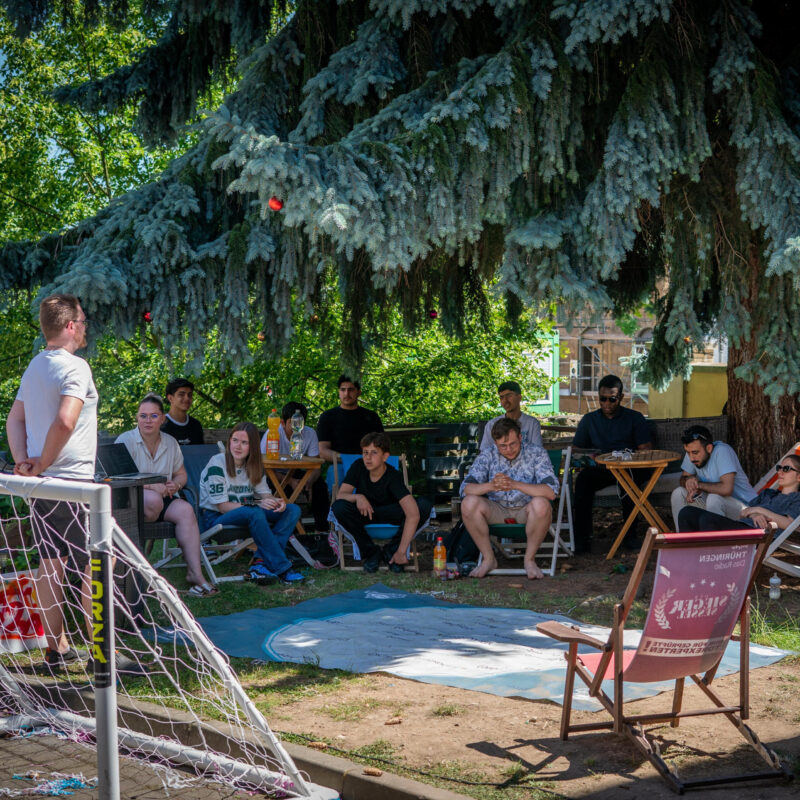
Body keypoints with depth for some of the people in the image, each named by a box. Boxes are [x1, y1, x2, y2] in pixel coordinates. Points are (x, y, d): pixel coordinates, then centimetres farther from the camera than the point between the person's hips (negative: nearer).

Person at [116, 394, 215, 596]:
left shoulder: (170, 443, 12)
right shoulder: (126, 440, -5)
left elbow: (181, 474, 19)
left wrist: (176, 484, -6)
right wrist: (151, 486, -25)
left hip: (164, 497, 5)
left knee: (186, 510, -26)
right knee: (153, 499, -37)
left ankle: (195, 573, -31)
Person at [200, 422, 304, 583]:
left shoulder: (254, 466, 7)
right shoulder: (217, 464, -14)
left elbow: (265, 494, 6)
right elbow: (223, 506, -18)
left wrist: (277, 502, -20)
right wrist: (258, 504, -28)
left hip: (247, 515, 7)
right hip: (215, 518, -7)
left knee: (293, 510, -11)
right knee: (255, 513, -37)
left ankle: (261, 562, -25)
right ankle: (281, 568, -30)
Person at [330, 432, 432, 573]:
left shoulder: (393, 477, -26)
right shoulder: (358, 467, -15)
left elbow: (413, 514, -37)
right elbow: (340, 495, -17)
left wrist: (401, 552, -39)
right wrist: (358, 497, -41)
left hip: (390, 515, -2)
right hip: (364, 513, 2)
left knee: (424, 505, -30)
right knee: (339, 507, -32)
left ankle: (391, 551, -12)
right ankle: (371, 552, -12)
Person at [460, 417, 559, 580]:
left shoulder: (537, 453, -11)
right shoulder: (487, 455, -4)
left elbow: (551, 491, -24)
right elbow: (465, 489, -15)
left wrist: (515, 484, -37)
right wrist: (490, 486, -37)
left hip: (526, 509, -2)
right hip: (497, 509, 2)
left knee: (541, 504, -36)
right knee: (469, 503, -26)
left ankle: (529, 559, -15)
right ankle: (489, 559, -10)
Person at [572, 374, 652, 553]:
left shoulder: (635, 418, 12)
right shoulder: (589, 420, 19)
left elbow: (646, 450, 3)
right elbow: (575, 449, 15)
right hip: (599, 469, 2)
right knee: (583, 477, -32)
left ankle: (629, 532, -29)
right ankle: (581, 537, -33)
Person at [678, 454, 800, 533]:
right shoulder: (767, 493, 37)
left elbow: (788, 523, -5)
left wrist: (760, 510, -2)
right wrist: (753, 515, -3)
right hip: (740, 525, 8)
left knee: (707, 519, -33)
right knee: (686, 512, -10)